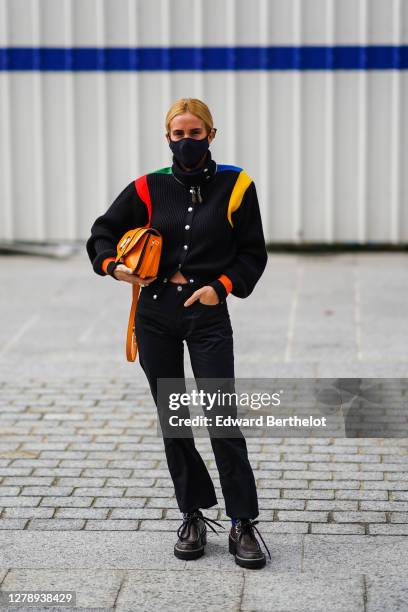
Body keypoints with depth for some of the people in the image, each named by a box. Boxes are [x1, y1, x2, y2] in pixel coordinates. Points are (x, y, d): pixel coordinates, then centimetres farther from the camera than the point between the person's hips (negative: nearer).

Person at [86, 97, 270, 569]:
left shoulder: (235, 185, 0)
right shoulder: (149, 188, 4)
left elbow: (253, 254, 4)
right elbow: (102, 233, 13)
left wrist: (221, 286, -11)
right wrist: (113, 265, -6)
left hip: (208, 313, -3)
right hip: (156, 311, 3)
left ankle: (243, 524, 0)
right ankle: (193, 516, 19)